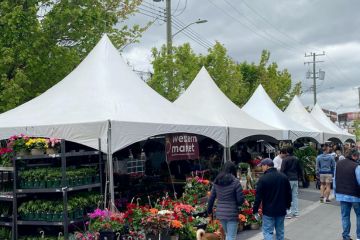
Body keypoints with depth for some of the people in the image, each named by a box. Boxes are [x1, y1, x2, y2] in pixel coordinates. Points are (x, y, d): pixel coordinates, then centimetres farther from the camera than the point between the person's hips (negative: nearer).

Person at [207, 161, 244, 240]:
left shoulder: (216, 181, 3)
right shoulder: (235, 182, -11)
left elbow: (211, 198, 8)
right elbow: (241, 200, -10)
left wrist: (209, 209, 22)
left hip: (220, 213, 5)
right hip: (232, 213, -5)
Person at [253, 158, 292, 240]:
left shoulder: (263, 178, -13)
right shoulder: (283, 177, 4)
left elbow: (258, 196, -12)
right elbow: (289, 193, 11)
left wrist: (255, 210, -4)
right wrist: (288, 205, 22)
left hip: (268, 211, -5)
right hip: (281, 210, 5)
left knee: (268, 232, -1)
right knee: (280, 231, 16)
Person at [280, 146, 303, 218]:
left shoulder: (285, 160, -9)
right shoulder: (297, 159, 9)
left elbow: (282, 170, -12)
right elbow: (300, 170, 15)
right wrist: (300, 177, 25)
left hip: (288, 179, -6)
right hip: (295, 180, 6)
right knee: (295, 196, 11)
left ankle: (289, 213, -5)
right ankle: (296, 212, 15)